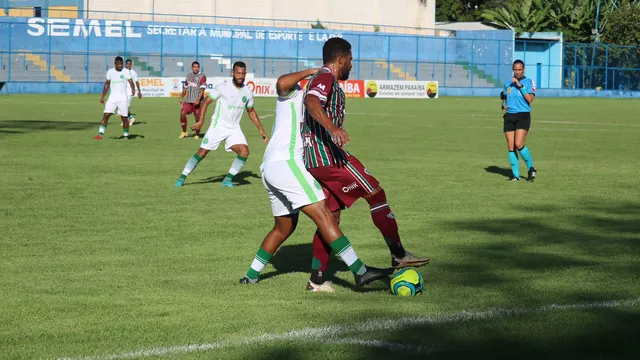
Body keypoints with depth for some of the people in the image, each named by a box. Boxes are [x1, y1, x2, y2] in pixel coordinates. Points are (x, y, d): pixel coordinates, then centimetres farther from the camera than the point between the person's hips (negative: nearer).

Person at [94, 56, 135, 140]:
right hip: (112, 97, 2)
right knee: (106, 115, -11)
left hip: (123, 98, -2)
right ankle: (100, 134, -14)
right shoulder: (110, 72, 6)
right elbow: (107, 84, 15)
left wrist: (132, 89, -31)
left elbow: (130, 82, -10)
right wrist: (102, 97, 13)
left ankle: (126, 136, 17)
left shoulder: (126, 72, -1)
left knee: (124, 118, 0)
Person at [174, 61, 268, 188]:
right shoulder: (223, 87, -12)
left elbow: (251, 111, 18)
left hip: (234, 128, 4)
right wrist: (201, 121, -23)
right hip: (218, 126, -4)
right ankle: (182, 177, 8)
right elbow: (206, 101, -12)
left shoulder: (248, 92, 3)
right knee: (202, 152, -5)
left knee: (244, 151, -16)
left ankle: (228, 179, -3)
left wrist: (261, 130, 16)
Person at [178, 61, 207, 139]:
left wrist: (198, 99, -25)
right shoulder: (188, 76, 14)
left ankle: (197, 134, 15)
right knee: (182, 113, -12)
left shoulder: (202, 77, -4)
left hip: (197, 101, -4)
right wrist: (181, 99, 18)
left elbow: (202, 89, -13)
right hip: (188, 100, 4)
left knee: (198, 117, -2)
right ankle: (184, 132, 3)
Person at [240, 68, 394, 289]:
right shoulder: (293, 93, 3)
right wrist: (310, 71, -11)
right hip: (285, 163, -11)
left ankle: (251, 275, 28)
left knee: (284, 227, 23)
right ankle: (360, 272, -23)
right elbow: (281, 83, -22)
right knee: (323, 215, -16)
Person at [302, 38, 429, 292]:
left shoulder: (322, 79, 23)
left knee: (331, 216, 11)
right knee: (376, 193, -4)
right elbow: (311, 102, -30)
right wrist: (333, 128, -44)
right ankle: (398, 255, -2)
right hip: (328, 155, -11)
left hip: (314, 160, 11)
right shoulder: (326, 78, -9)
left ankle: (317, 279, 9)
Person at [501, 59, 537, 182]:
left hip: (523, 116, -5)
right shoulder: (508, 84, 13)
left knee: (519, 144, -18)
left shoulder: (529, 82, -2)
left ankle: (531, 169, 0)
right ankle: (515, 174, 6)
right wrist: (503, 105, 4)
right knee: (510, 146, 0)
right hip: (509, 116, 5)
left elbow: (530, 99, -14)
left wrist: (520, 86, -18)